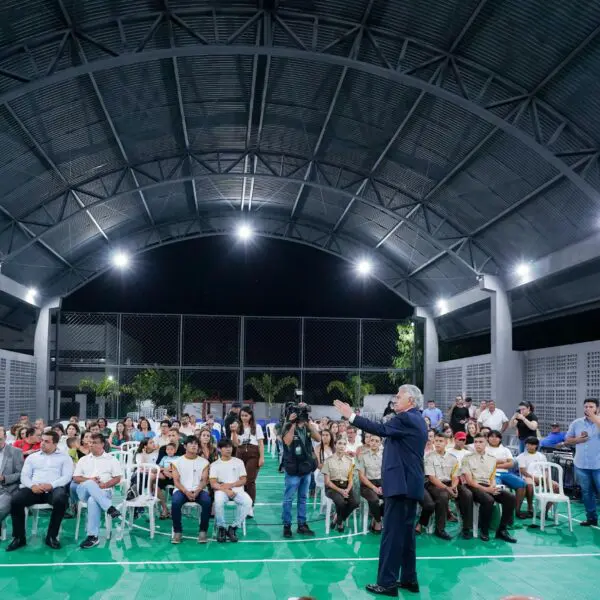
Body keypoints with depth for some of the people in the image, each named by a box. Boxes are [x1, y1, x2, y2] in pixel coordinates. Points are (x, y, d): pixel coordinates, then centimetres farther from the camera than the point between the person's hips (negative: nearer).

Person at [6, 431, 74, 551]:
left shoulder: (64, 457, 14)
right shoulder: (32, 457, 23)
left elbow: (67, 476, 1)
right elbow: (24, 476, 12)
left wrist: (51, 485, -17)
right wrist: (32, 485, -11)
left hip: (54, 488, -3)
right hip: (34, 489, 3)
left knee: (60, 500, -38)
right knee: (16, 500, -28)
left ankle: (51, 536, -19)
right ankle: (19, 537, -12)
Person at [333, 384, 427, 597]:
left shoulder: (406, 419, -14)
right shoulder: (416, 420, 17)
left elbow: (381, 429, -26)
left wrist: (351, 416, -23)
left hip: (401, 484, -10)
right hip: (410, 483, 10)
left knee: (392, 533, -6)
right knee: (406, 532, 14)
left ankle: (387, 583, -3)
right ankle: (409, 579, 20)